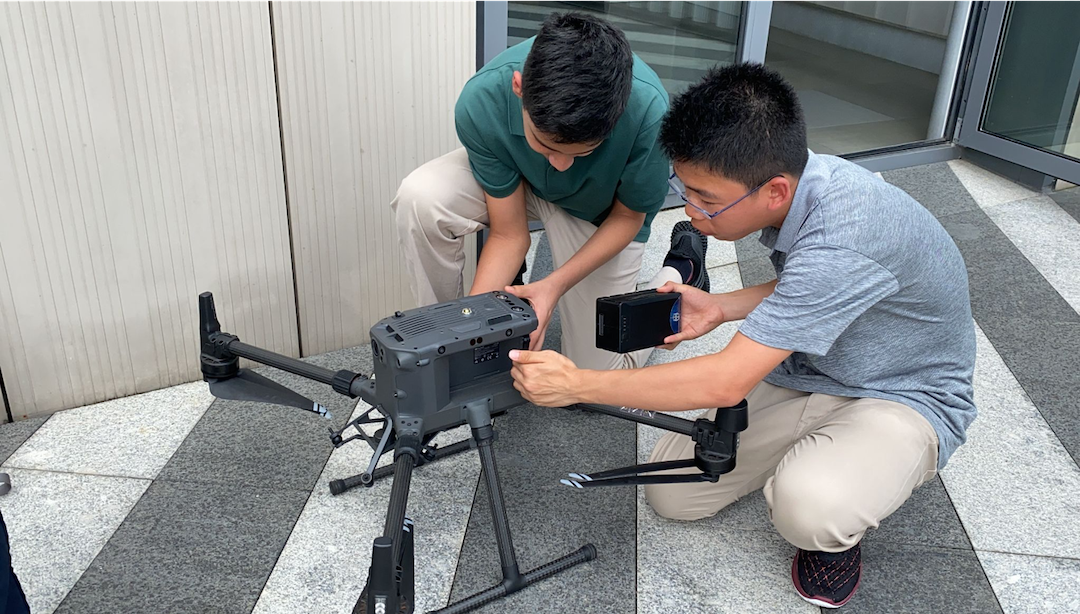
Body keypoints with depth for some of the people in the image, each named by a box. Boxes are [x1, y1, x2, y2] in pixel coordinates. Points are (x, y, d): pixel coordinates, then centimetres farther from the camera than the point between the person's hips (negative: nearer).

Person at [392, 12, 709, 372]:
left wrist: (555, 285, -31)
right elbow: (509, 234, -22)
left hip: (601, 217, -1)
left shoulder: (648, 112, -40)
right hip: (517, 183, 2)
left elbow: (628, 216, -18)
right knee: (420, 198, -30)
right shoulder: (482, 102, -35)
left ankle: (680, 272, 24)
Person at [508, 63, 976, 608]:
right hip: (806, 373, 8)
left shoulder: (844, 239, -37)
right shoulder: (794, 178, -10)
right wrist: (720, 308, -7)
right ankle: (811, 456, 16)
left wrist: (577, 384, -27)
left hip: (902, 397, -7)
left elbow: (726, 383, -34)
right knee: (672, 493, -4)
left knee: (810, 507, -39)